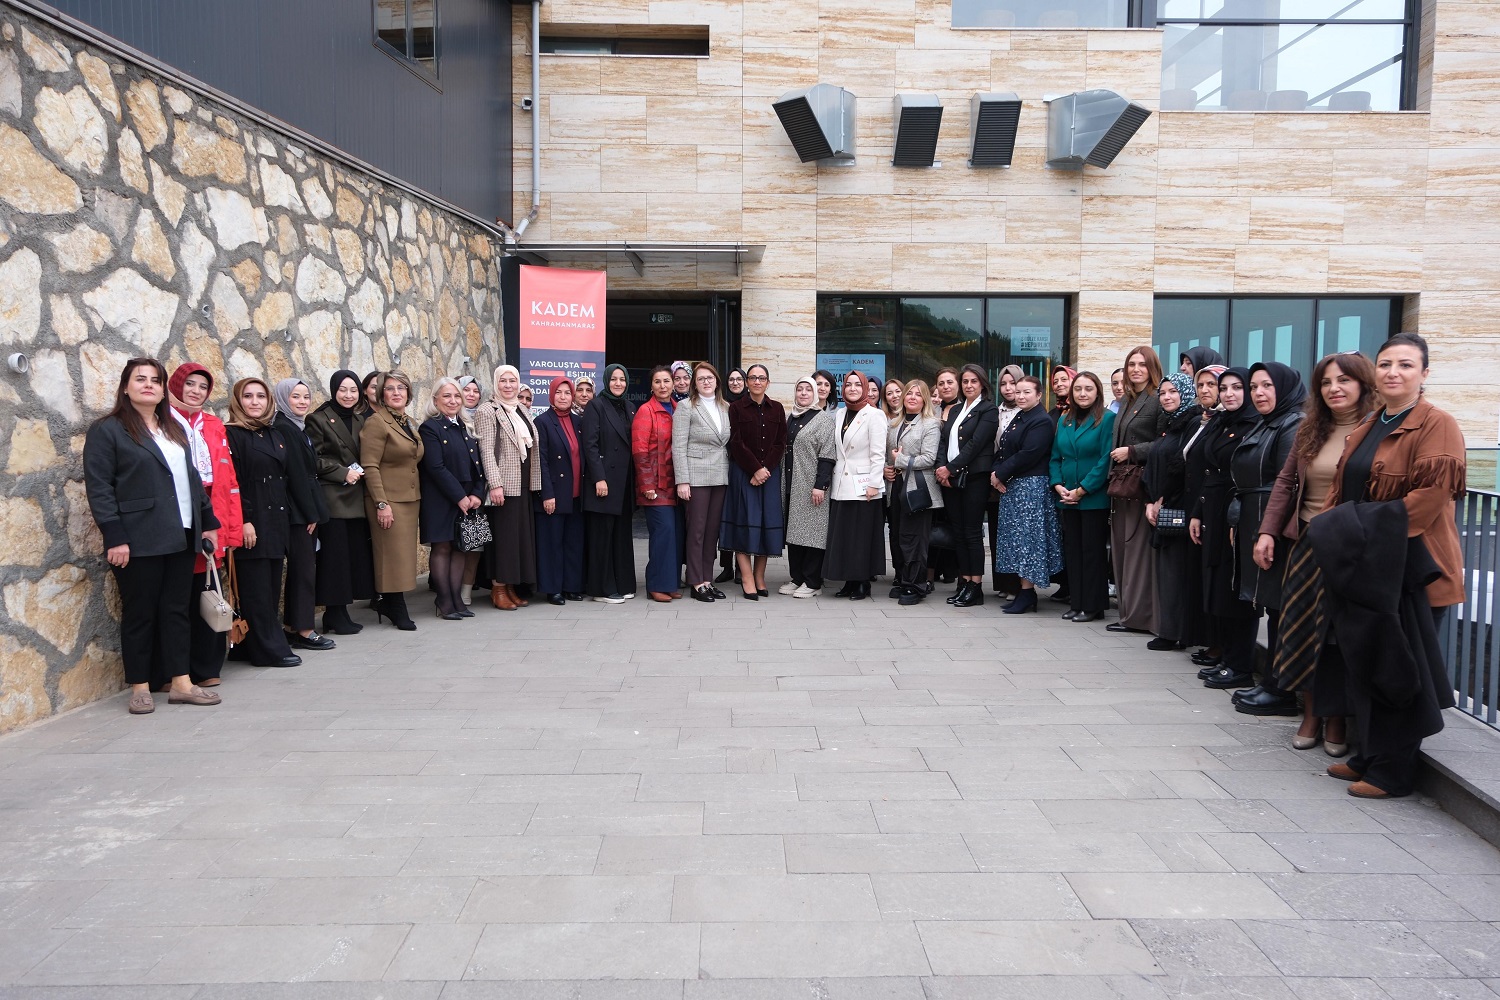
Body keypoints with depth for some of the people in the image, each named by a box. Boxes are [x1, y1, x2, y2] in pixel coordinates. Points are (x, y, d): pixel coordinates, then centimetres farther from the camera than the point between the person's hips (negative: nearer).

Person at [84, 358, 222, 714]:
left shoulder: (174, 429, 18)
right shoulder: (106, 430, -2)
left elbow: (192, 479, 20)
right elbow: (98, 488, -9)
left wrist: (208, 521, 14)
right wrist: (115, 537, -15)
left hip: (181, 537, 6)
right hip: (139, 541, -6)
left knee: (177, 611, 8)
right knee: (140, 614, 2)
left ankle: (181, 683, 12)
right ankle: (140, 688, 11)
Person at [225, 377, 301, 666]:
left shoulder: (273, 435, 16)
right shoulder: (233, 435, -7)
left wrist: (285, 518, 16)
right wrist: (243, 521, -20)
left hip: (276, 521, 8)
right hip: (251, 522, -8)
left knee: (272, 587, 10)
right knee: (257, 590, -2)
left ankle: (271, 644, 17)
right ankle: (269, 649, 3)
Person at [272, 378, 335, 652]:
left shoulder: (298, 428, 16)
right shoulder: (284, 429, -12)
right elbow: (296, 475, -16)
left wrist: (313, 511, 12)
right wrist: (311, 513, -15)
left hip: (305, 511, 9)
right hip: (297, 512, -9)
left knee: (301, 568, 12)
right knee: (304, 567, -5)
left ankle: (295, 627, 18)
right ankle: (303, 631, 1)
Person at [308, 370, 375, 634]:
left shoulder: (361, 420, 17)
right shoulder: (319, 419, -1)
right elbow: (314, 459, -7)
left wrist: (361, 471, 3)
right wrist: (343, 473, -14)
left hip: (357, 497, 6)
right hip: (332, 497, -6)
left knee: (356, 552, 3)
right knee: (335, 555, -5)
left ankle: (340, 611, 12)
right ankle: (335, 614, 2)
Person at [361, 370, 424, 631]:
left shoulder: (411, 423, 14)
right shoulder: (376, 423, -10)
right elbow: (369, 467, -15)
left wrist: (418, 500, 15)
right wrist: (381, 503, -19)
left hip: (411, 499, 8)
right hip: (388, 499, -8)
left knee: (405, 555, 10)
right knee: (393, 556, -3)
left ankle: (386, 602, 21)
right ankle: (398, 612, 6)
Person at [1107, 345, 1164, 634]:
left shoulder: (1159, 401, -7)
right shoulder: (1124, 402, 19)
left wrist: (1131, 451, -13)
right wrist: (1113, 477, 14)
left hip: (1143, 483, -8)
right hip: (1121, 481, 8)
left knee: (1138, 547, -6)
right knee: (1121, 547, 8)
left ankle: (1138, 614, -1)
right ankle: (1128, 610, 15)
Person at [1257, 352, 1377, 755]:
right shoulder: (1310, 430, 8)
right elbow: (1286, 482, 11)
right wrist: (1267, 532, 3)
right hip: (1308, 541, 5)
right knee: (1303, 627, 9)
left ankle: (1336, 719, 20)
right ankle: (1311, 714, 23)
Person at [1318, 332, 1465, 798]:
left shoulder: (1437, 425, -9)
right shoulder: (1367, 427, 15)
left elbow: (1434, 494, -20)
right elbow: (1341, 490, 17)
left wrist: (1377, 527, -21)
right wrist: (1337, 532, 2)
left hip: (1408, 565, -8)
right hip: (1362, 566, 8)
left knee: (1394, 667, -1)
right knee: (1364, 662, 12)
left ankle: (1394, 770, 10)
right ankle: (1370, 755, 25)